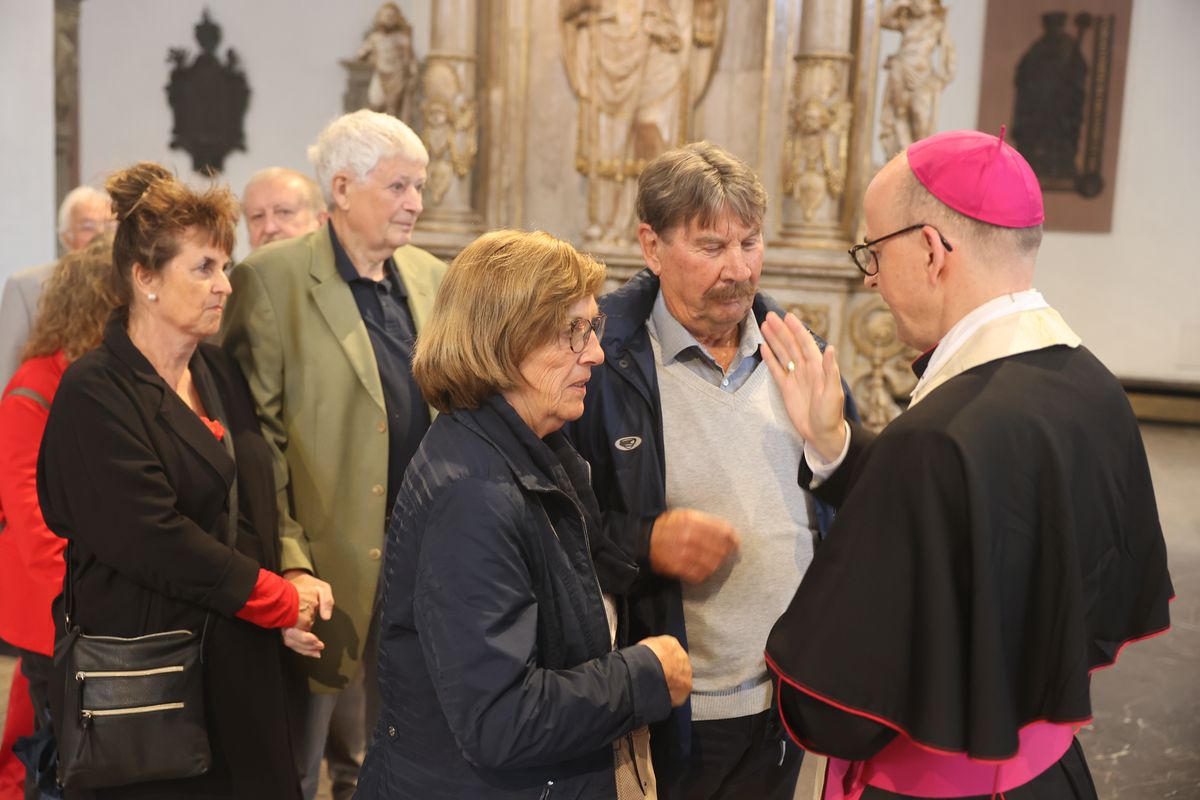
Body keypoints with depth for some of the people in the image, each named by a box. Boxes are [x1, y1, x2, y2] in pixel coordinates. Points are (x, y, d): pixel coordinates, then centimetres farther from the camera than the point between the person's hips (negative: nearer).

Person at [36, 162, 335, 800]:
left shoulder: (218, 372, 10)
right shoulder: (94, 393, -13)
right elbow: (153, 537, -20)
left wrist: (294, 575, -4)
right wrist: (280, 601, -14)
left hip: (238, 666, 7)